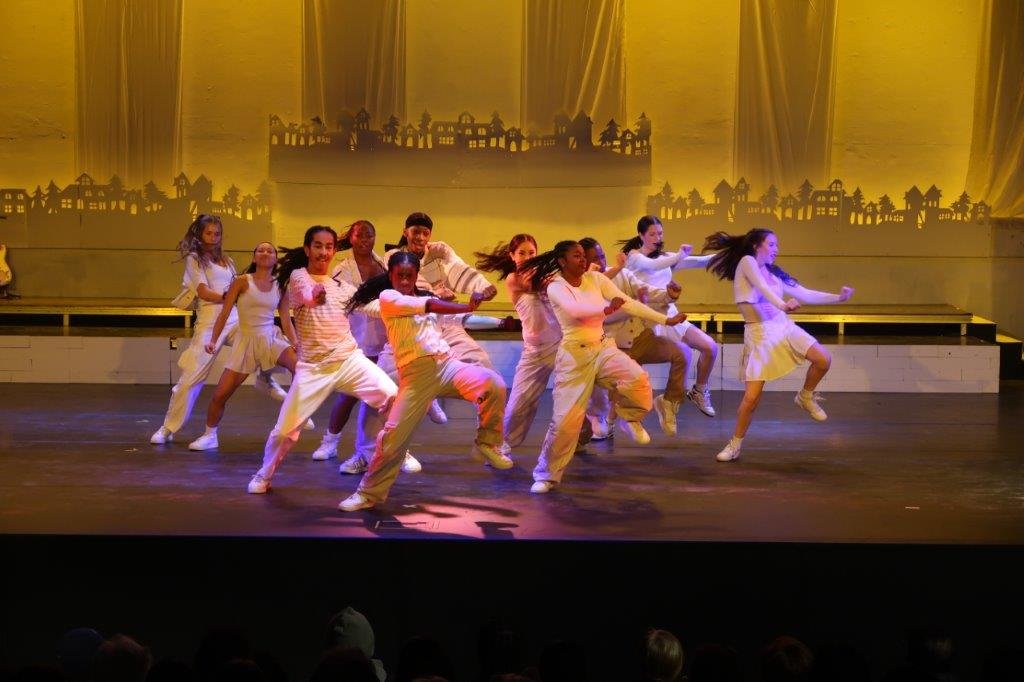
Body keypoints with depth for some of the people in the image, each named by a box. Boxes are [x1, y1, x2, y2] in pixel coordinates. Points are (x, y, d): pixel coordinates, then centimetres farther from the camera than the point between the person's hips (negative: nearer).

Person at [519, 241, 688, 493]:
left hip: (603, 347, 3)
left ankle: (629, 417, 6)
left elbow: (628, 302, 0)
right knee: (566, 418, -8)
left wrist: (666, 319, -4)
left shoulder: (596, 279, 2)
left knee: (638, 379, -26)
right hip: (574, 354, -3)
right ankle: (546, 475, 10)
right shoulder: (555, 287, -9)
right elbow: (574, 309, -30)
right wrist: (606, 308, -40)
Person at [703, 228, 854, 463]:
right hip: (759, 334, -5)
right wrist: (782, 304, -35)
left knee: (823, 359, -16)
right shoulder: (747, 261, -4)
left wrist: (838, 297, 6)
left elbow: (805, 295, 13)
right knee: (752, 397, -10)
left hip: (784, 327, 6)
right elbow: (762, 287, -20)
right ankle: (735, 445, 8)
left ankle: (806, 397, 11)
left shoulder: (774, 273, 13)